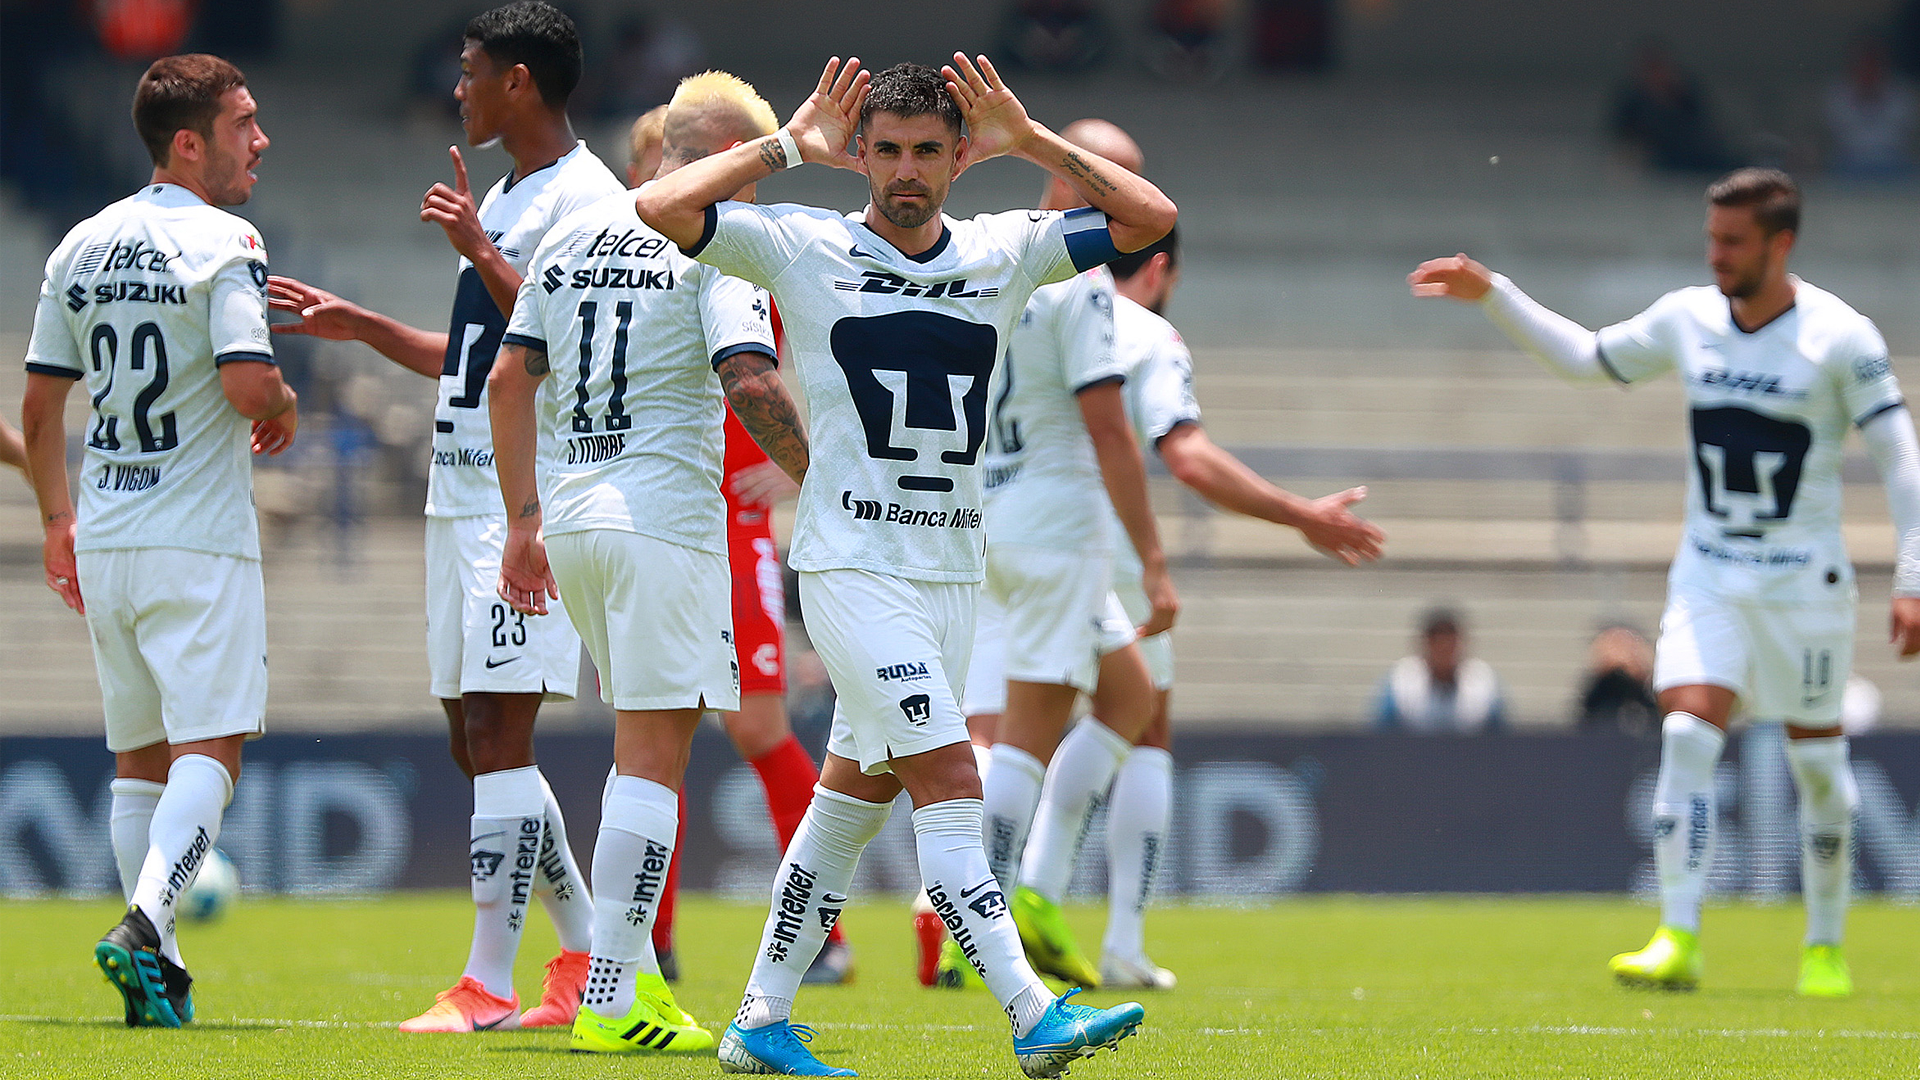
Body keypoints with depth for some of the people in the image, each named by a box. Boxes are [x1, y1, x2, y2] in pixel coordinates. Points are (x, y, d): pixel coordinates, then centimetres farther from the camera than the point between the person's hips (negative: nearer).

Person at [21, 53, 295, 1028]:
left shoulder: (81, 245, 10)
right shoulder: (224, 243, -11)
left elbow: (40, 401, 12)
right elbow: (246, 383, -22)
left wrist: (58, 520, 22)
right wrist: (285, 409, 0)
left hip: (101, 543, 6)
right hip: (199, 541, -6)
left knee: (138, 756, 13)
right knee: (209, 750, -5)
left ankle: (155, 974, 13)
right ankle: (145, 926, -24)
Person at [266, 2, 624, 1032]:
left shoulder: (584, 196, -10)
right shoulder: (501, 200, 20)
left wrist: (480, 251, -22)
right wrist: (361, 326, 28)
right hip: (462, 494, 10)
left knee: (498, 734, -12)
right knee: (475, 740, 10)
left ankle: (488, 985, -12)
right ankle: (587, 959, 19)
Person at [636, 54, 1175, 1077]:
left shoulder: (1005, 253, 8)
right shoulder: (805, 248, -3)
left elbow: (1150, 216, 6)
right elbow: (659, 207, -11)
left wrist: (1029, 142, 0)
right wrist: (790, 145, -6)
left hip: (951, 569, 6)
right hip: (852, 563, -6)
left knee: (856, 793, 10)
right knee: (950, 782, -16)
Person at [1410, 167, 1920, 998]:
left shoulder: (1841, 338, -11)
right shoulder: (1686, 319, 2)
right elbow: (1584, 358, 18)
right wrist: (1492, 296, 10)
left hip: (1804, 580, -3)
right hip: (1707, 575, 3)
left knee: (1817, 760, 4)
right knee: (1686, 736, -14)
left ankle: (1825, 946, 19)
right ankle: (1677, 940, -16)